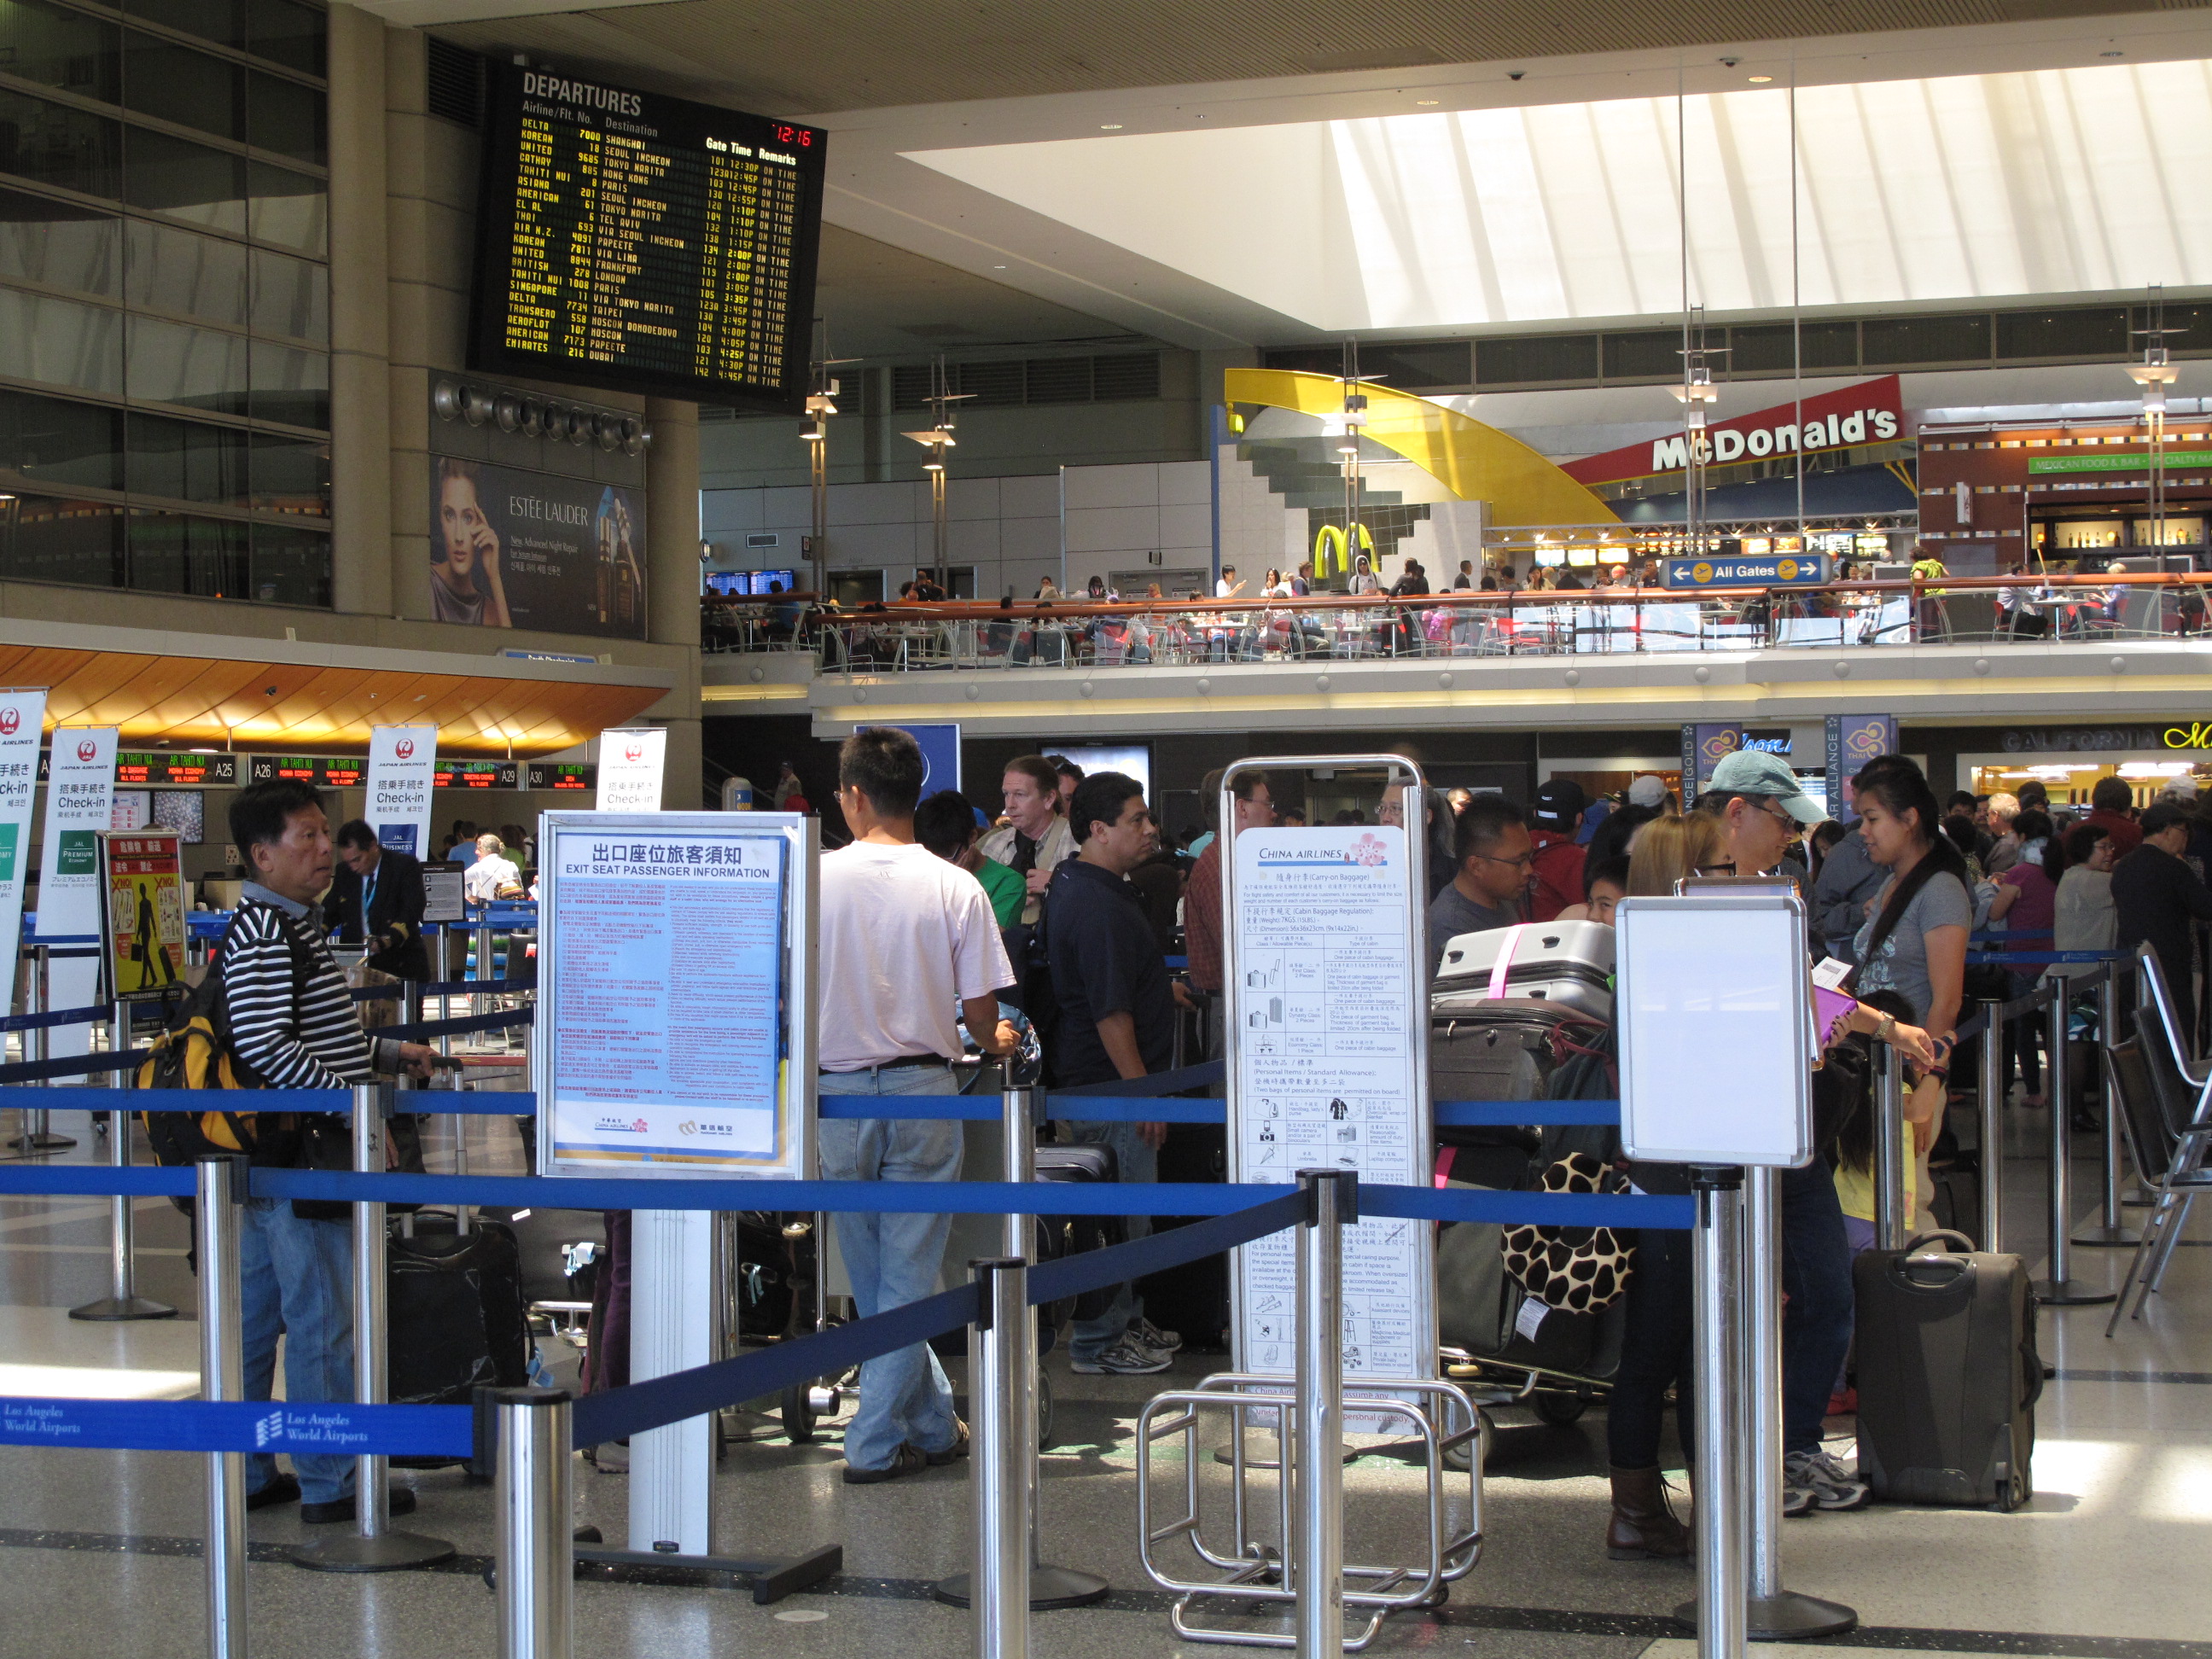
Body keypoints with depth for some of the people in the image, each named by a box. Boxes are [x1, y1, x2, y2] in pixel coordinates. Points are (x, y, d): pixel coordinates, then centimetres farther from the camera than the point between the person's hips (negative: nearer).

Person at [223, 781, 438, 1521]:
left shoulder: (292, 926, 17)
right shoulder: (263, 938, -17)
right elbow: (268, 1049, -25)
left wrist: (389, 1052, 16)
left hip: (267, 1160, 11)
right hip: (294, 1155, -11)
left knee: (255, 1314, 14)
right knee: (322, 1319, -3)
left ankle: (244, 1472, 21)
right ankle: (330, 1483, 4)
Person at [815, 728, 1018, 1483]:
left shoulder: (813, 879, -5)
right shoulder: (955, 888, -6)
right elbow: (982, 1017, -5)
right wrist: (996, 1041, 19)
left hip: (838, 1092, 1)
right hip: (923, 1088, -1)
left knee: (872, 1277, 15)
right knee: (909, 1273, 7)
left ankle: (934, 1426, 22)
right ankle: (876, 1441, 8)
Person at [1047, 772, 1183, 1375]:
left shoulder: (1075, 880, 10)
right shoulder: (1097, 906, -23)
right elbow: (1110, 1010, -25)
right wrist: (1141, 1090, -23)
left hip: (1111, 1078, 11)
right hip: (1111, 1082, -11)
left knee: (1121, 1212, 19)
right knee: (1119, 1216, -3)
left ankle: (1126, 1320, 30)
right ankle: (1100, 1342, 5)